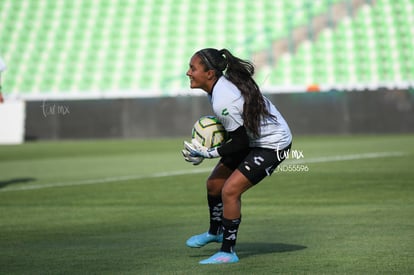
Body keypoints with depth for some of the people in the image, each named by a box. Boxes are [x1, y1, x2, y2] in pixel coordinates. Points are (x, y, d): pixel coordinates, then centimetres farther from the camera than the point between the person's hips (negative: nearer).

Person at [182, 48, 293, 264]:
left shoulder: (222, 101, -32)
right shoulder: (222, 82, -4)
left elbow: (241, 143, -25)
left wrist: (207, 153, -18)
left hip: (272, 145, -10)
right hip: (252, 138, 10)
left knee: (230, 190, -16)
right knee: (214, 183, 12)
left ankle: (228, 252, -4)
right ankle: (215, 232, 37)